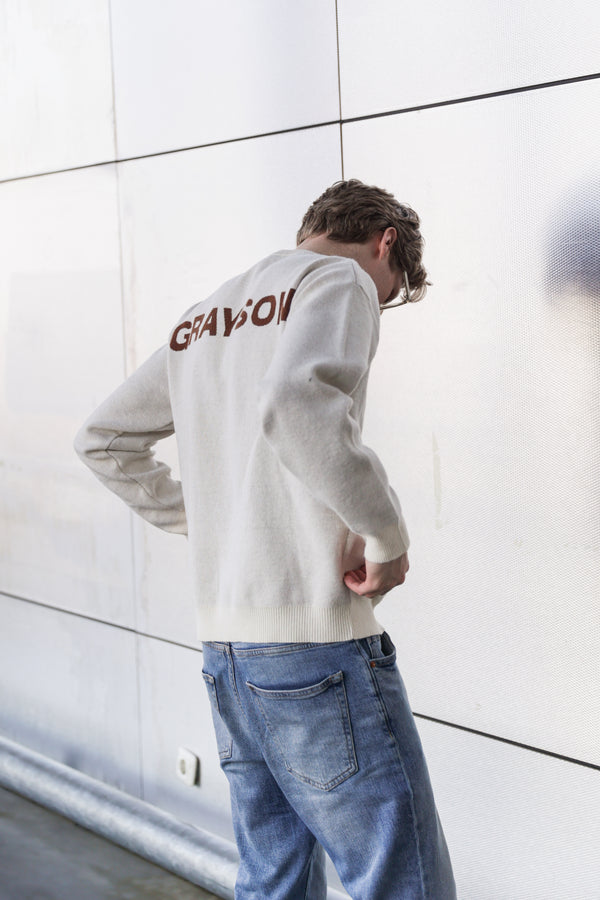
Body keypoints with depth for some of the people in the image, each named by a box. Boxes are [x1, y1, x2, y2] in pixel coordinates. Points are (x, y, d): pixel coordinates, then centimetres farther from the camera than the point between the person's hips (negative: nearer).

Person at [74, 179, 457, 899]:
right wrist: (385, 534, -16)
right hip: (316, 647, -8)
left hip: (223, 649, 8)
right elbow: (297, 402, -26)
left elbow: (102, 441, 27)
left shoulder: (199, 322, 19)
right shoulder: (341, 280, -4)